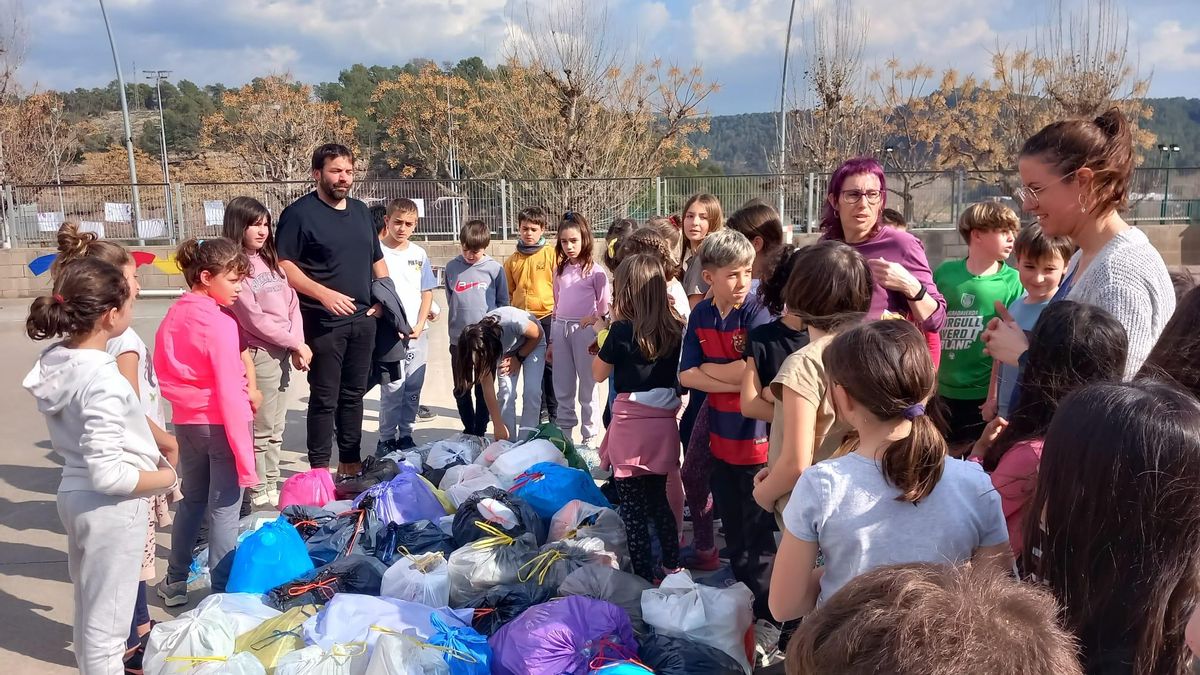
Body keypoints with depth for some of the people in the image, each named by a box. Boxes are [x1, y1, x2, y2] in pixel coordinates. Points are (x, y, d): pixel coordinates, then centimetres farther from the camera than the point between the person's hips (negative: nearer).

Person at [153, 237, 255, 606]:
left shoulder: (174, 315, 3)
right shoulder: (221, 324, -19)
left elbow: (162, 371, 11)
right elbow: (230, 394, -22)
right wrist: (245, 458, -20)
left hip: (186, 421, 8)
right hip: (219, 423, -7)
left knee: (191, 501, 23)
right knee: (223, 510, 2)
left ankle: (175, 582, 36)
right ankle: (222, 592, 9)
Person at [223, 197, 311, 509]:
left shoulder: (270, 259, 13)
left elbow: (292, 303, 9)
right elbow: (254, 320, -15)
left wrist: (297, 346, -4)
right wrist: (296, 343, -9)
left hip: (283, 352, 7)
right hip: (259, 355, -7)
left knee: (276, 428, 15)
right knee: (261, 430, 0)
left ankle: (273, 488, 26)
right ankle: (258, 496, 11)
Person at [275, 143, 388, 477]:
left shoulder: (361, 211, 15)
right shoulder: (299, 213, -6)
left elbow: (377, 259, 22)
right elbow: (283, 265, -12)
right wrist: (323, 294, -22)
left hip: (363, 319, 6)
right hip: (323, 322, -6)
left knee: (353, 394, 14)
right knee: (324, 398, -1)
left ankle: (350, 463, 25)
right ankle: (320, 470, 9)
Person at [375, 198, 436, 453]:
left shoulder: (419, 253, 9)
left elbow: (427, 292, 12)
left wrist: (420, 324, -1)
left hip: (417, 332, 5)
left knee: (413, 387, 8)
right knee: (393, 387, -7)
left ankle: (405, 436, 20)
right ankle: (386, 439, 6)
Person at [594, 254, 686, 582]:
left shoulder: (623, 329, -12)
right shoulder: (674, 328, 1)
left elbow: (599, 372, 0)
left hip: (631, 425, -5)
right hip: (663, 423, 6)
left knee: (633, 508, 6)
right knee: (658, 500, 20)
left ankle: (644, 575, 12)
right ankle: (671, 567, 28)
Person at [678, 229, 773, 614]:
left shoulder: (755, 313, -14)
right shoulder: (700, 315, 1)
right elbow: (685, 376, -6)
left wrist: (706, 368, -10)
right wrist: (734, 380, -17)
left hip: (754, 436, -5)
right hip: (718, 433, 5)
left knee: (757, 523, 7)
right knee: (731, 519, 20)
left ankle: (762, 595, 23)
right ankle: (740, 585, 38)